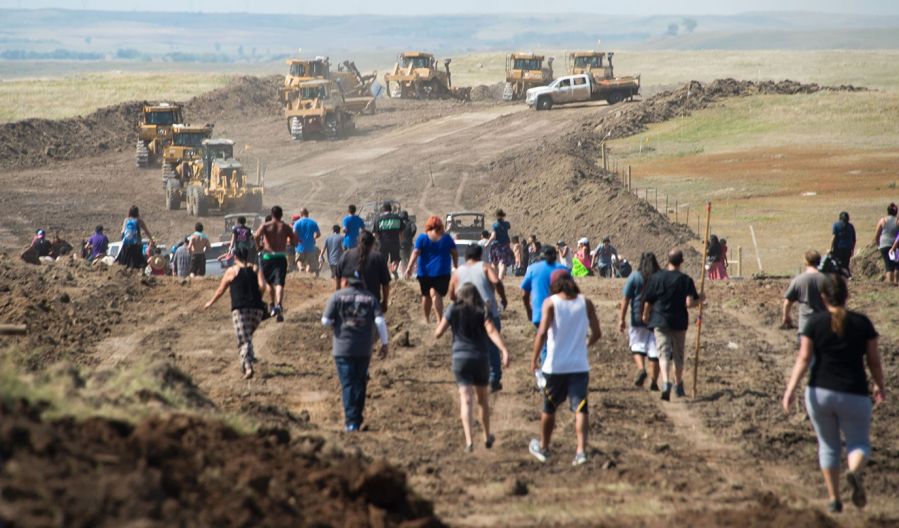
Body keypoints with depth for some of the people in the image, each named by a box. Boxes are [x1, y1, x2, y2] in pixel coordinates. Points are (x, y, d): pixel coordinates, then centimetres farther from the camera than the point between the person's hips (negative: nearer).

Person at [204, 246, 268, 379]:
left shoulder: (231, 271, 6)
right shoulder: (256, 269, 12)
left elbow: (220, 291, 12)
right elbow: (262, 286, -4)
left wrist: (210, 303, 26)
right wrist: (256, 298, 11)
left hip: (240, 308, -3)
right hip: (257, 309, 3)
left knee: (243, 340, -8)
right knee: (248, 335, 26)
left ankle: (248, 367, -23)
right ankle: (250, 357, 10)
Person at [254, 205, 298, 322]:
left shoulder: (265, 226, 2)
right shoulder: (286, 227, 6)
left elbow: (256, 236, -18)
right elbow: (295, 242, 5)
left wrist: (258, 246, -1)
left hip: (268, 256, 0)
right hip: (281, 257, 0)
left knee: (270, 282, 23)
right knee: (279, 283, -12)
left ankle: (273, 304, 31)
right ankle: (278, 305, -32)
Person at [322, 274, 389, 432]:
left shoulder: (338, 296, -4)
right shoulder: (370, 298, 3)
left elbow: (326, 321, -8)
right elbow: (380, 321, -6)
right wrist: (384, 343, -1)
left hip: (343, 349, -2)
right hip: (364, 350, 2)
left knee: (348, 385, 0)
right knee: (360, 384, 15)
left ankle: (351, 422, -9)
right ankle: (358, 420, 20)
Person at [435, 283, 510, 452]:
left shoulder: (453, 310, 2)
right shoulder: (483, 311, 3)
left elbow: (437, 334, 2)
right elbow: (492, 331, -14)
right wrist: (504, 350, -24)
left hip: (460, 358, -1)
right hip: (481, 358, 1)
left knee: (466, 400, -7)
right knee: (483, 398, 20)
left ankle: (469, 441, -23)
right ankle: (487, 437, 32)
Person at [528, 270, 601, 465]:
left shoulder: (550, 303, -6)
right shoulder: (586, 303, 2)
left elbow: (542, 332, -16)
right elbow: (597, 333, 2)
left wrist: (534, 358, -9)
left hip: (555, 366, -1)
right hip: (580, 366, 1)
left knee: (549, 408, 15)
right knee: (580, 409, -1)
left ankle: (543, 447, 31)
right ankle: (581, 450, -16)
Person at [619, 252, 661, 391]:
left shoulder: (635, 277, -4)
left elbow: (625, 299, -5)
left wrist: (621, 319, 0)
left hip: (638, 318, -1)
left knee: (637, 347, 13)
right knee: (654, 350, 6)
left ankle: (641, 369, -12)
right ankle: (653, 381, 7)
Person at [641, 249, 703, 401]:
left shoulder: (656, 278, -4)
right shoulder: (686, 280, -8)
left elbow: (648, 301, 2)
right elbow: (690, 303, -15)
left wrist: (645, 316, 20)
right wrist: (701, 299, 5)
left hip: (660, 321, 0)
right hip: (679, 322, 0)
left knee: (663, 353, -5)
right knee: (678, 355, 16)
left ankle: (665, 382, -28)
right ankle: (678, 386, 29)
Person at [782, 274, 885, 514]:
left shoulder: (815, 322, -3)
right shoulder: (862, 323, -1)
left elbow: (804, 358, -9)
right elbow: (874, 361, 3)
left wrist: (790, 390, -9)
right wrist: (880, 386, 19)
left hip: (819, 393, 1)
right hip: (854, 395, -1)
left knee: (828, 445, 17)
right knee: (859, 443, 11)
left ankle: (834, 499, 14)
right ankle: (854, 472, -23)